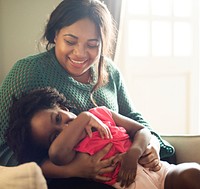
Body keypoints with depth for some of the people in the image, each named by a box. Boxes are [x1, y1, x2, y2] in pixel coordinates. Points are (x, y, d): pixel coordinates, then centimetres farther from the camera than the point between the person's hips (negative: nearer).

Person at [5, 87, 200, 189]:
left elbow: (142, 130, 14)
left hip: (158, 168, 5)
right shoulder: (70, 156, -2)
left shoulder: (100, 113, 13)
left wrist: (133, 153, -8)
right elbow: (56, 153, -28)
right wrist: (84, 117, -15)